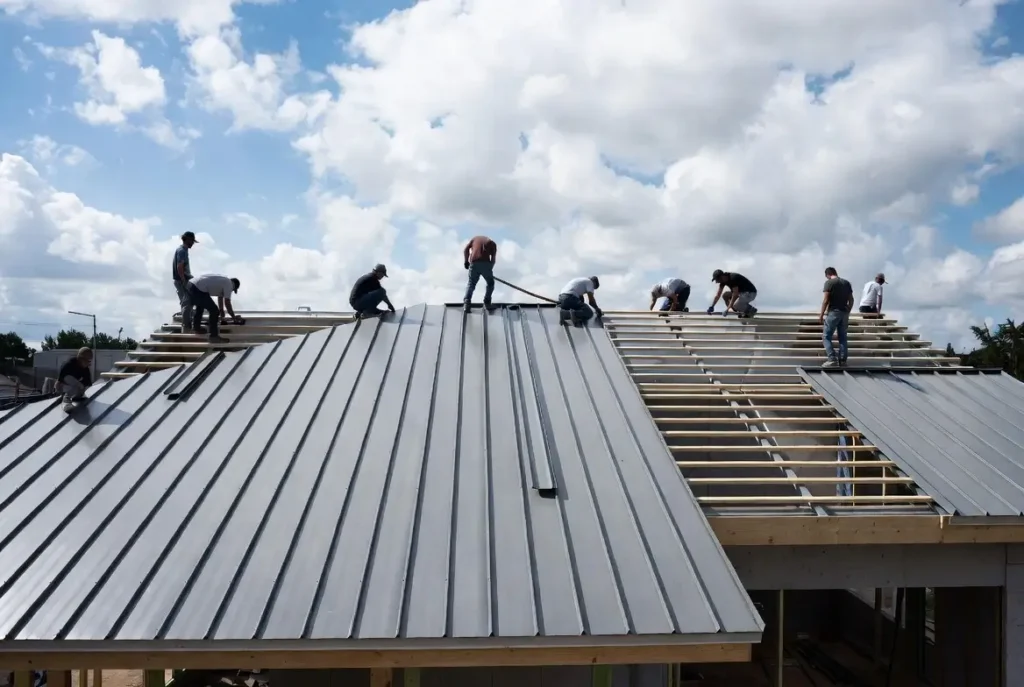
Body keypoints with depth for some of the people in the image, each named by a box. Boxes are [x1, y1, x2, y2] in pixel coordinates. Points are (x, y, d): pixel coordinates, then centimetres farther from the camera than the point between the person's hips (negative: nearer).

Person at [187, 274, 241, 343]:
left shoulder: (223, 281, 27)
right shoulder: (229, 284, 0)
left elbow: (220, 298, 37)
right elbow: (227, 303, -1)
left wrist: (221, 314, 44)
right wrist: (234, 317, 10)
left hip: (191, 284, 10)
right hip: (198, 290, -10)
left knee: (200, 306, 35)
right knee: (214, 311, -4)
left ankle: (196, 328, 49)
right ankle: (214, 336, 0)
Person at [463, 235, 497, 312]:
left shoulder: (474, 238, 27)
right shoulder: (492, 243, 22)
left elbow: (466, 249, 11)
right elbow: (493, 258, 7)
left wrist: (466, 261, 17)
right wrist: (490, 269, 10)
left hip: (474, 264, 1)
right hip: (486, 263, -1)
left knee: (471, 283, 16)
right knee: (490, 283, 20)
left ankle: (467, 301, -2)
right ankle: (487, 302, 10)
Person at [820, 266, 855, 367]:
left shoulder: (829, 282, -6)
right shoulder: (846, 283, 13)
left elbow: (826, 300, -11)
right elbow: (851, 300, 13)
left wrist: (821, 314, -7)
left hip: (833, 312, -6)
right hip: (844, 312, 6)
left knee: (826, 337, -1)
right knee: (842, 338, 9)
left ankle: (832, 359, -12)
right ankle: (842, 360, 6)